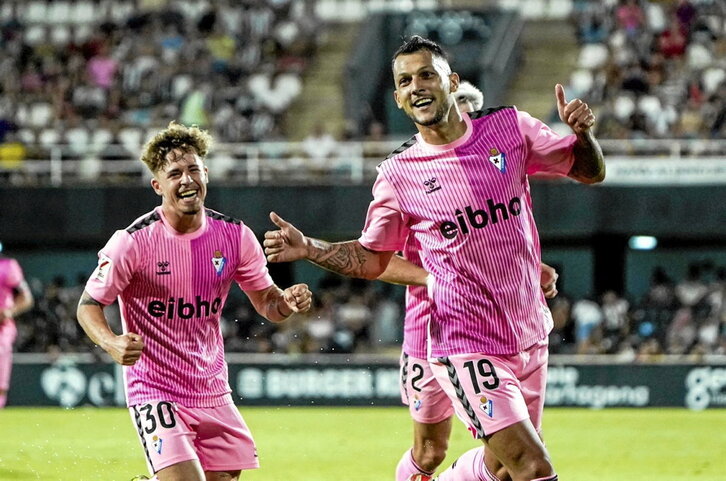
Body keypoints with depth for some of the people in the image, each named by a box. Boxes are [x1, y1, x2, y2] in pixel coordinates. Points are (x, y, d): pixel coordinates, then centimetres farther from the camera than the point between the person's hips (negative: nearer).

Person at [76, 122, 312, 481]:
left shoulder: (235, 236, -1)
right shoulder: (134, 242, -13)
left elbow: (267, 303, 9)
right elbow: (88, 305, -5)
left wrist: (288, 302, -14)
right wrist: (112, 343, -26)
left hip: (213, 392, 5)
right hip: (155, 392, -5)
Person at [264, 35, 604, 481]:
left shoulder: (510, 127, 1)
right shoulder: (398, 174, -3)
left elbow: (590, 172, 9)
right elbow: (371, 259, 8)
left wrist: (583, 132, -12)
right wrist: (309, 249, -8)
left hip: (531, 337, 4)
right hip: (468, 347, -4)